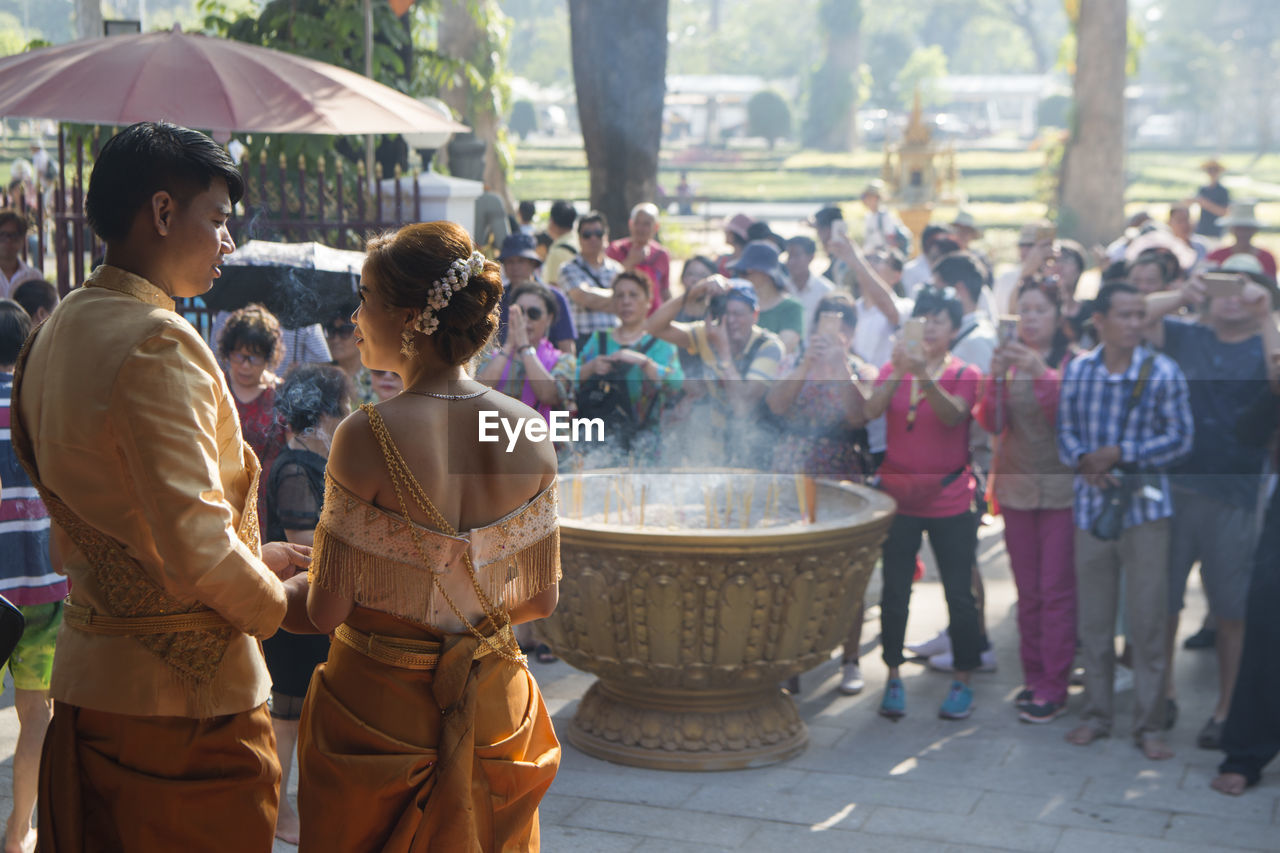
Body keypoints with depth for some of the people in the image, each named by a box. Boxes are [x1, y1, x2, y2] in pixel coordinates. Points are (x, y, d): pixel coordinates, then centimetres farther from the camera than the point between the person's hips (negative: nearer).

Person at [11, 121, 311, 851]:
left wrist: (251, 556, 15)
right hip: (185, 690, -9)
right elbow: (197, 545, -24)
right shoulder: (157, 344, -20)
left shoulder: (58, 333, 9)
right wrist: (280, 603, -6)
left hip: (88, 674, 9)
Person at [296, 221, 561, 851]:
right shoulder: (530, 433, -8)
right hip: (494, 710, 4)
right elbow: (542, 598, 1)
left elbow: (328, 610, -15)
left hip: (377, 712, -3)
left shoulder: (367, 437, -20)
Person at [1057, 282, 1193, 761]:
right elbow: (1065, 430, 7)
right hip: (1090, 504, 3)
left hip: (1144, 505, -2)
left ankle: (1149, 725, 11)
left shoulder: (1163, 372, -6)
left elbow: (1180, 438, -6)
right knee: (1093, 618, 10)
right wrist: (1083, 461, -13)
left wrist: (1119, 454, -13)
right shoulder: (1077, 370, 2)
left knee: (1148, 621, 1)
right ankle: (1097, 714, 24)